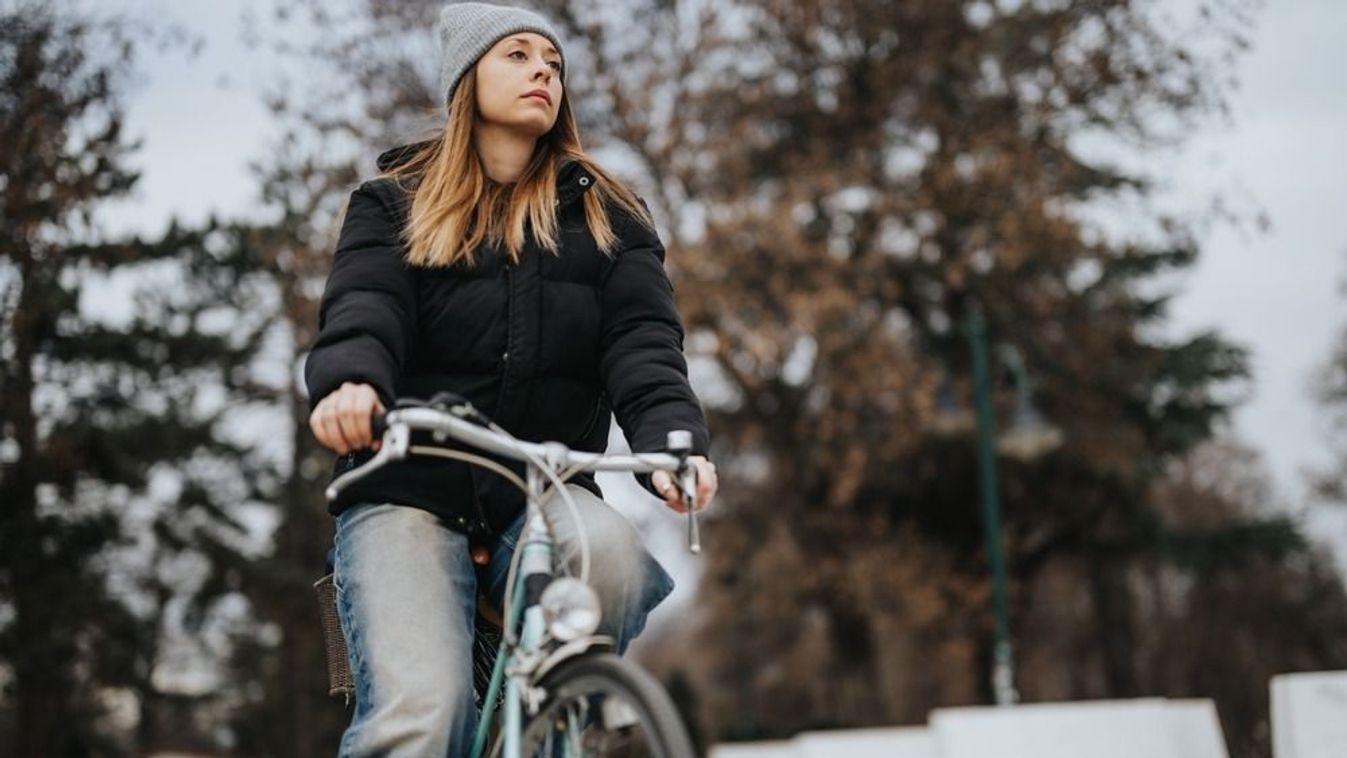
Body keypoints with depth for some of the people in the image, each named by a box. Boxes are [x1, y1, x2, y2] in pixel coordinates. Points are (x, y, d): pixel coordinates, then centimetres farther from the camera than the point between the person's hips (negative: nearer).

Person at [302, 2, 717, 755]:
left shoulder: (609, 213, 15)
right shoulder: (395, 204, 12)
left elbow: (642, 343, -1)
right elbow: (362, 311, -8)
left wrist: (675, 441, -24)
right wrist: (350, 383, -34)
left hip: (544, 493, 2)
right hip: (409, 492, -2)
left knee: (607, 551, -34)